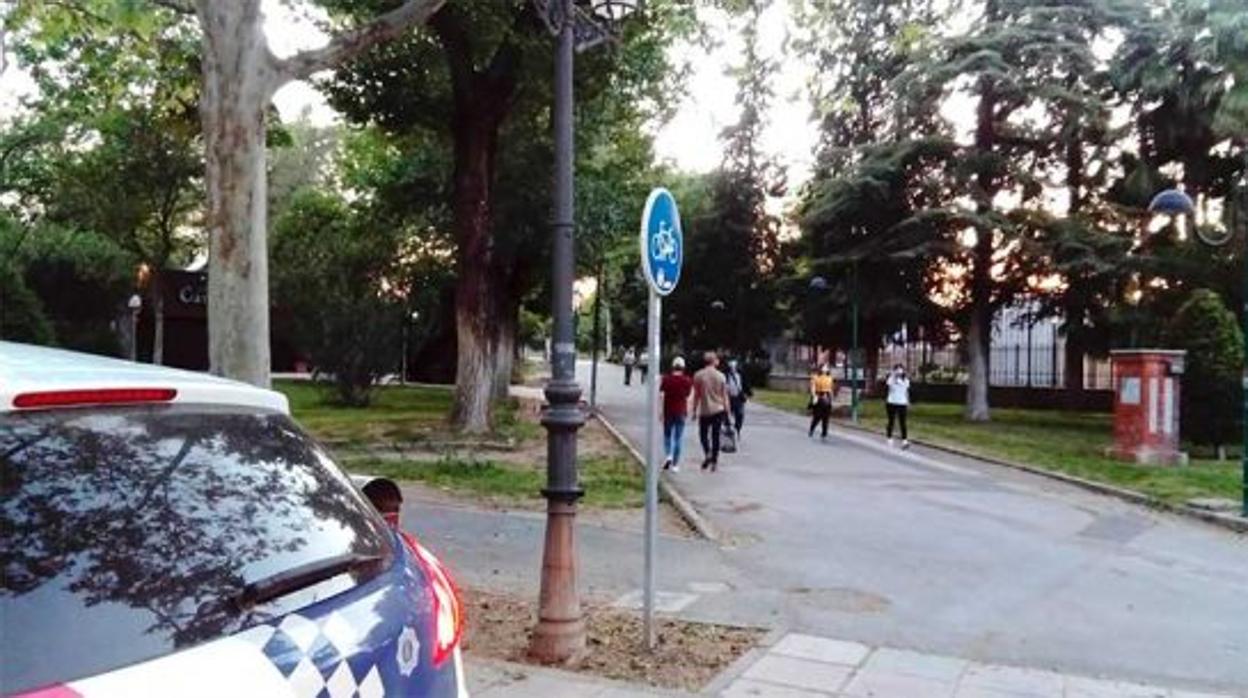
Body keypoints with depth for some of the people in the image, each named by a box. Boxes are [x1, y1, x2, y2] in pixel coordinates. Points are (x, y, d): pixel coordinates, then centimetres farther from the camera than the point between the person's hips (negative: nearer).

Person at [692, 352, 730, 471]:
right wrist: (726, 411, 10)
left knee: (703, 434, 12)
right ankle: (714, 461, 8)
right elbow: (725, 396, 1)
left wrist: (694, 410, 7)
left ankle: (707, 453, -12)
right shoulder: (720, 376, -3)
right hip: (718, 410, 1)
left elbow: (696, 395, -2)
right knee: (716, 436, 7)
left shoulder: (698, 376, -5)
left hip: (704, 411, -1)